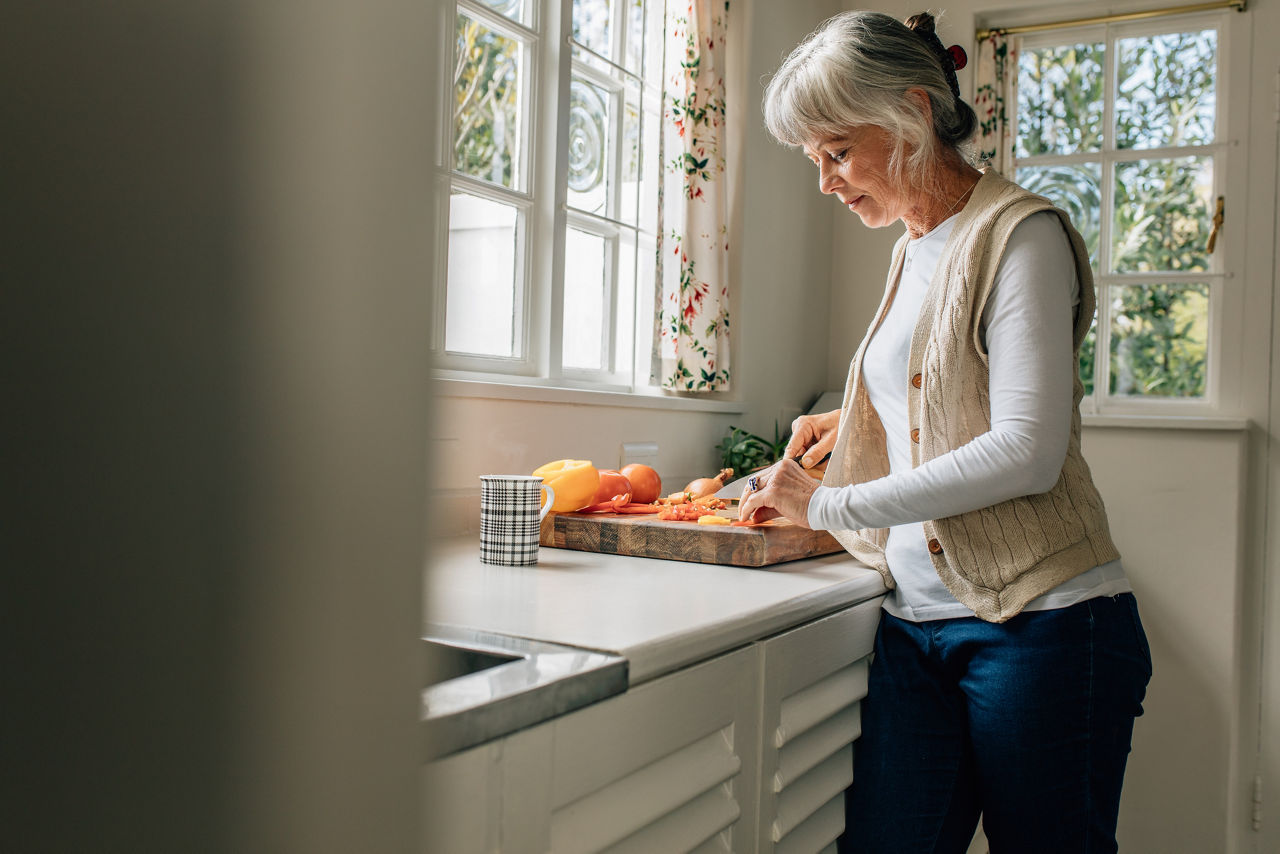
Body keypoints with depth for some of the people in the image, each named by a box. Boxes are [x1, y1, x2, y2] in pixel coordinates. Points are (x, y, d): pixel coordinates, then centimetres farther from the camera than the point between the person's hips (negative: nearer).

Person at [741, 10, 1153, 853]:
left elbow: (1026, 453, -18)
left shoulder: (1021, 233, -8)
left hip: (1040, 624, -6)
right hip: (919, 621, 7)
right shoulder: (914, 249, 14)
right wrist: (855, 422, 14)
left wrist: (831, 506, -15)